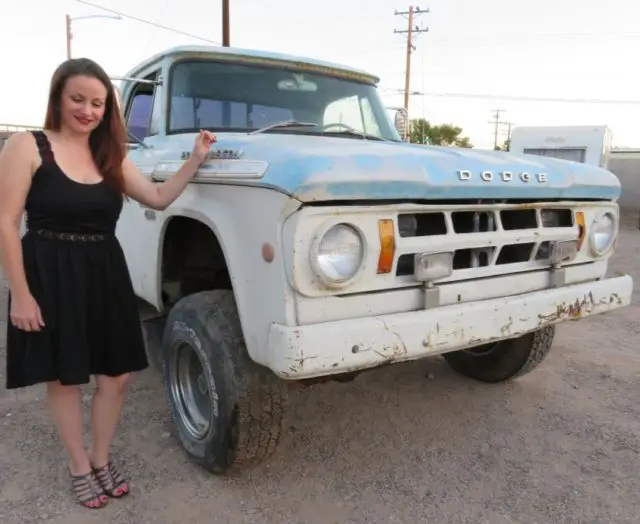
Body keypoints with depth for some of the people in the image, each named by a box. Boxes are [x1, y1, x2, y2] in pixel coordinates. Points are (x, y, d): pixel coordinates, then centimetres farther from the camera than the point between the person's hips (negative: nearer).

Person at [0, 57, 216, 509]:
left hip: (106, 273, 5)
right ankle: (79, 467, 31)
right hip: (50, 276, -5)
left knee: (118, 374, 10)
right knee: (64, 378, 10)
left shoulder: (111, 155, 9)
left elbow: (160, 198, 9)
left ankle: (102, 458, 33)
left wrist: (196, 160, -1)